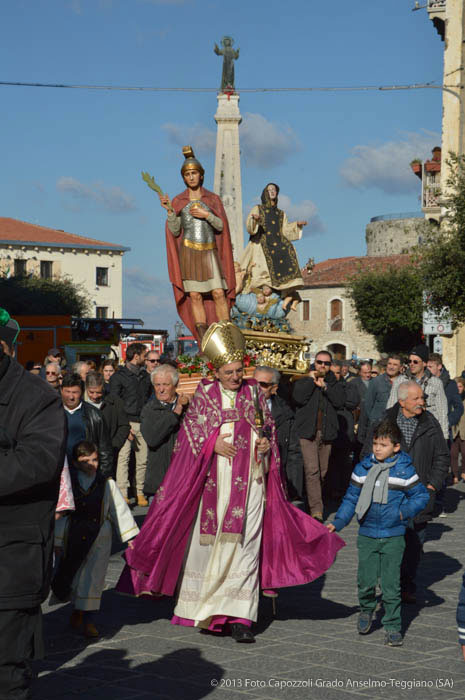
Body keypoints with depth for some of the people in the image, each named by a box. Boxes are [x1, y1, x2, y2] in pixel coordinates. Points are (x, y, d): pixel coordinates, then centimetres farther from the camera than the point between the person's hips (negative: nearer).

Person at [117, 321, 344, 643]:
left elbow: (269, 427, 18)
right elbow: (190, 431, 2)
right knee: (206, 541, 4)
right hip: (213, 481, -1)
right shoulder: (204, 394, 4)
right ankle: (199, 605, 21)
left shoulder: (254, 393, 10)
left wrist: (267, 444, -3)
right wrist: (213, 444, -14)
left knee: (245, 545, -5)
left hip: (249, 482, 1)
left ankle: (240, 617, -5)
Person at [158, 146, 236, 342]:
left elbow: (221, 226, 4)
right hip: (188, 253, 0)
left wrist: (206, 215, -11)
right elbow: (175, 231, 2)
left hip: (210, 253, 0)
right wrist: (169, 211, -11)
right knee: (195, 296, -4)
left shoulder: (213, 199, 8)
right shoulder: (178, 201, 7)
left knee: (218, 293, -11)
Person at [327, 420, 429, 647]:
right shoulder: (362, 469, 3)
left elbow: (421, 496, 4)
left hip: (393, 537, -2)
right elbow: (351, 498, 9)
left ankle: (392, 627, 11)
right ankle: (366, 610, 33)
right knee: (366, 582, 2)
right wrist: (337, 522, -2)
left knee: (390, 585, -2)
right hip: (367, 535, 2)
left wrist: (404, 512, -13)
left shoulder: (404, 470, -3)